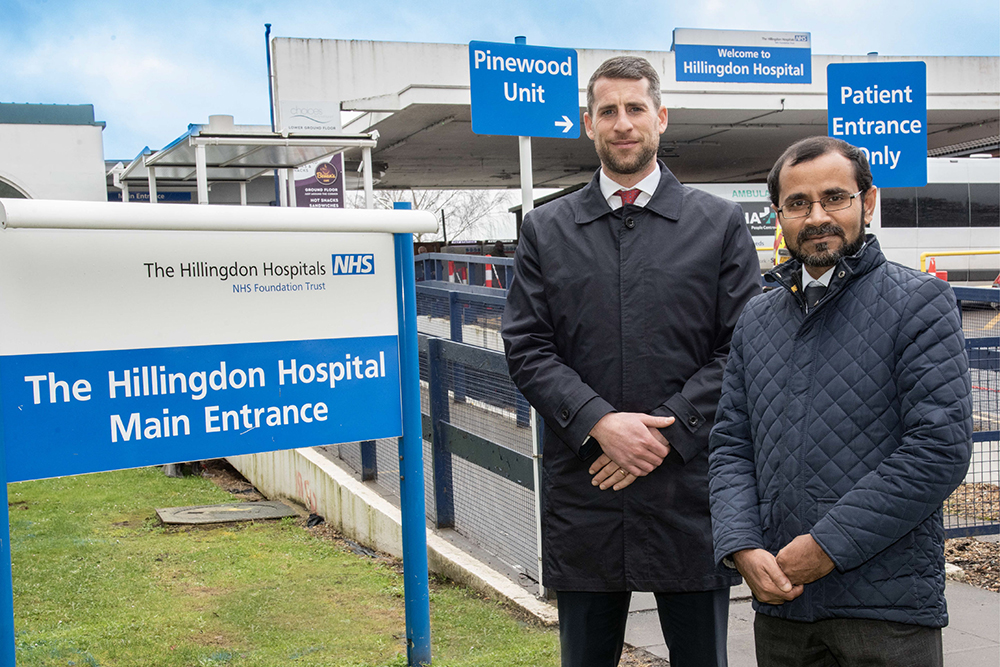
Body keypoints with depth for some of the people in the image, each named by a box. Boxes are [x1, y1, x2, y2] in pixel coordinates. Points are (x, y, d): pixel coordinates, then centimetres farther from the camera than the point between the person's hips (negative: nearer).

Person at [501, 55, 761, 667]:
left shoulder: (721, 224, 5)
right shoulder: (546, 230, 8)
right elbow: (527, 349, 2)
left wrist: (669, 432, -12)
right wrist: (599, 423, -13)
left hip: (691, 486, -1)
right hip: (582, 495, 1)